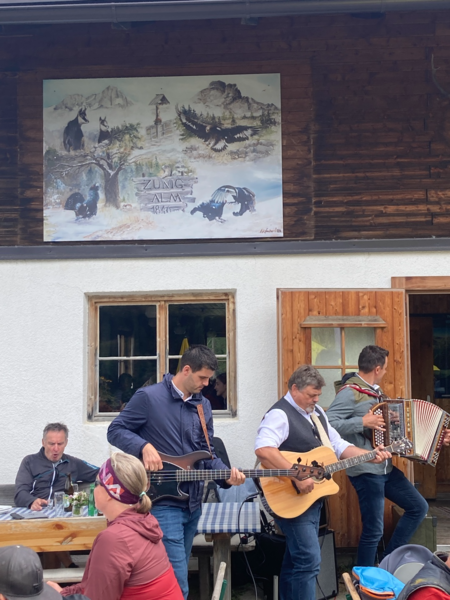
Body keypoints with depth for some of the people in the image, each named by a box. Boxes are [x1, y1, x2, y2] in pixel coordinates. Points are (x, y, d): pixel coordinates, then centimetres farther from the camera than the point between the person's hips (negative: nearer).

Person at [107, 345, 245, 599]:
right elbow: (116, 430, -6)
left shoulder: (203, 406, 9)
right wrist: (144, 446, -23)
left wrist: (226, 474, -8)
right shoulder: (148, 397, -10)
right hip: (163, 504, -7)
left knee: (176, 575, 18)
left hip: (193, 504, 7)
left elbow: (207, 453, 11)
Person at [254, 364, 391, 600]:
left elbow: (338, 445, 16)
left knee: (295, 559, 17)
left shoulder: (316, 412, 12)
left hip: (313, 498, 9)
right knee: (309, 561, -9)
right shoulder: (280, 415, -18)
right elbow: (263, 449, -35)